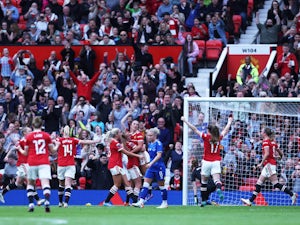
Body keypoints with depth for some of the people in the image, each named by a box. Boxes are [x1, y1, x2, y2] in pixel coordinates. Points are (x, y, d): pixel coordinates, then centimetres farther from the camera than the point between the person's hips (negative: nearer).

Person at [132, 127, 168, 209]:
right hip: (151, 168, 7)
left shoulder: (158, 143, -13)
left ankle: (165, 203, 16)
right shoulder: (149, 144, 9)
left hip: (159, 167, -7)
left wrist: (151, 163, -31)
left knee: (161, 185, 4)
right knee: (145, 184, -4)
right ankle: (141, 202, -11)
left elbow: (159, 155, -23)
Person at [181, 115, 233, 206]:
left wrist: (185, 120, 8)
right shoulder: (219, 137, 5)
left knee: (204, 182, 11)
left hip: (206, 162, -2)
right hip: (216, 162, 2)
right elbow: (226, 130, 23)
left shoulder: (206, 137, -4)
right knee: (217, 179, -10)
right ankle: (219, 189, -43)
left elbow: (194, 129, 0)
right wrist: (229, 121, 41)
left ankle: (204, 200, 14)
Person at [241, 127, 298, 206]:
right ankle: (250, 201, 7)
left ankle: (292, 194, -17)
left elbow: (267, 153, -20)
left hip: (269, 163, -9)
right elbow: (281, 153, 18)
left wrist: (261, 163, -16)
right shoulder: (273, 142, 16)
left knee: (275, 183, -13)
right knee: (259, 183, 8)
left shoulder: (266, 141, -9)